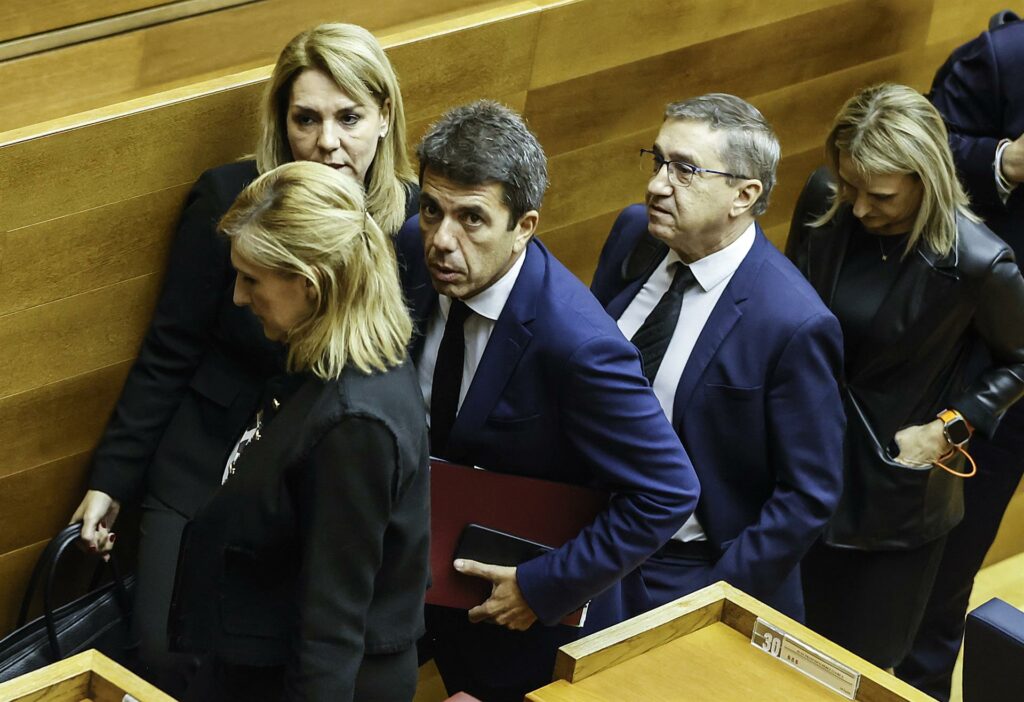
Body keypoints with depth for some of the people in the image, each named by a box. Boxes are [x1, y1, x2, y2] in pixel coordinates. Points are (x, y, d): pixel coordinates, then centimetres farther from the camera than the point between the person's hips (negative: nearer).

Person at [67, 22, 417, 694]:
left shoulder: (414, 219, -8)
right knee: (170, 657, -8)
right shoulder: (229, 199, -12)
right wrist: (112, 481, -2)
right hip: (209, 463, -1)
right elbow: (169, 354, -4)